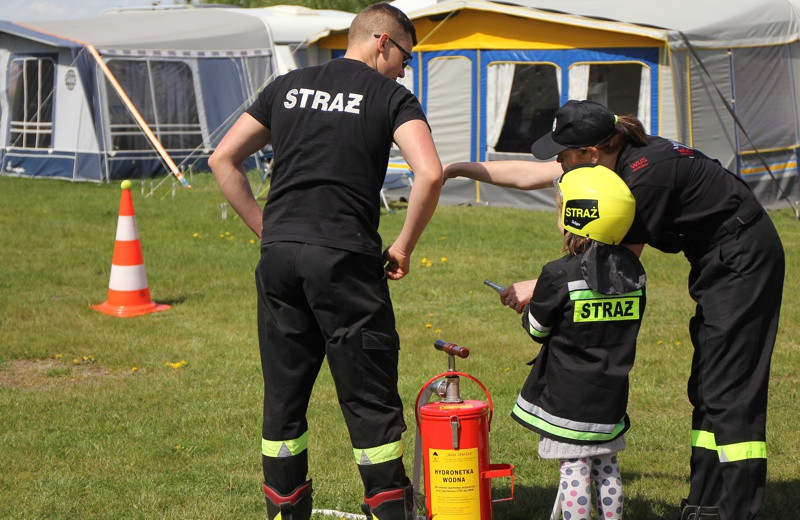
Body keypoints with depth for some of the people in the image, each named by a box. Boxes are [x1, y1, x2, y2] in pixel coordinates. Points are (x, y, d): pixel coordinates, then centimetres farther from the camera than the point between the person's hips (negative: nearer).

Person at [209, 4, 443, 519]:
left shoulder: (287, 86, 16)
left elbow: (223, 159, 15)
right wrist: (404, 246, -1)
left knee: (283, 399, 13)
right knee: (371, 403, 3)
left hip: (279, 256, 5)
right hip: (346, 258, -4)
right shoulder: (391, 96, 2)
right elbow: (430, 173, -13)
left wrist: (267, 229, 14)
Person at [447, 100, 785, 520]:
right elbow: (530, 175, 10)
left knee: (727, 390, -11)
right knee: (706, 387, 11)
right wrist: (463, 169, 10)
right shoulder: (616, 154, -2)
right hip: (718, 262, 10)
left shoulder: (647, 174, -28)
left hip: (743, 260, -10)